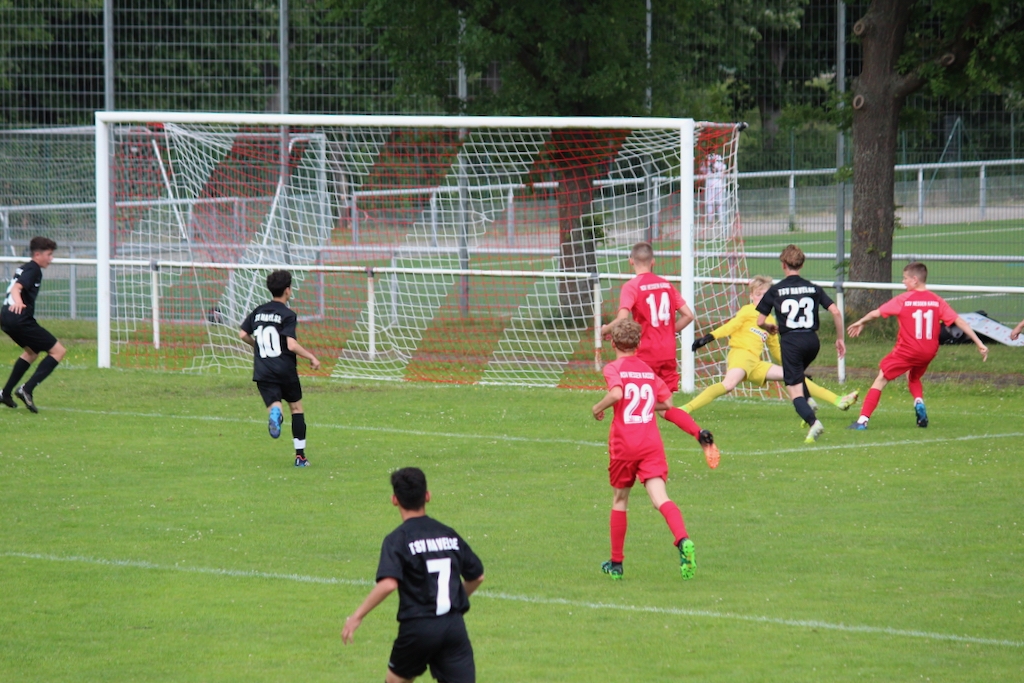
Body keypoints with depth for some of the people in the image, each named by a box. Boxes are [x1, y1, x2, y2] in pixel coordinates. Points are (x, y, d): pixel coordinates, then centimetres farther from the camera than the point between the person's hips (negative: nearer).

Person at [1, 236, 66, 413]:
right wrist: (18, 301, -45)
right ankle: (27, 390, -17)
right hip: (20, 319, -10)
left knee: (32, 351, 32)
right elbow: (17, 288, -25)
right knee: (58, 351, -6)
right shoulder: (33, 270, -8)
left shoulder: (24, 269, 21)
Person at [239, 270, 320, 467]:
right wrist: (311, 358, -5)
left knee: (274, 405, -4)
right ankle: (300, 455, 16)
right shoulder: (288, 315, -9)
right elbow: (291, 345, -18)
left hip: (263, 372, 3)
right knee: (296, 407, 15)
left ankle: (275, 413, -45)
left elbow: (243, 334, 12)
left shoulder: (258, 311, 8)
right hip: (286, 370, -3)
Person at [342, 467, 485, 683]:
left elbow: (388, 584, -21)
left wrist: (357, 616, -14)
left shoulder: (398, 539, -6)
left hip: (418, 627, -3)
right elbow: (477, 576, 18)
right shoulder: (449, 534, 10)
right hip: (455, 625, 3)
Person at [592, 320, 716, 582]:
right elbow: (667, 402, 18)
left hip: (623, 445, -3)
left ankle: (616, 564, 23)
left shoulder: (613, 368, -3)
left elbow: (617, 393, -22)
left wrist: (598, 407, -5)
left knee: (619, 501, 15)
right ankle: (683, 541, -40)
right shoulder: (648, 370, 14)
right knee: (660, 498, -11)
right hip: (652, 443, 3)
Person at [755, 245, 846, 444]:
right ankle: (809, 401, 8)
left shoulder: (775, 290, 1)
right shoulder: (814, 288, 7)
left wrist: (770, 328, 26)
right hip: (812, 340, 4)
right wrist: (840, 338, 11)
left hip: (790, 341, -4)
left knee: (794, 389, -4)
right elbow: (836, 312, 0)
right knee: (797, 375, 31)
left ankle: (813, 421, -26)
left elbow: (760, 321, 3)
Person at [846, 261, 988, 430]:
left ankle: (863, 420, -2)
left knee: (881, 379, 6)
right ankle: (919, 401, 3)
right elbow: (959, 321, -2)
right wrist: (979, 344, 0)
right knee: (913, 376, 32)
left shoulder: (903, 300, -8)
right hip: (929, 352, 4)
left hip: (907, 350, -4)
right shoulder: (937, 301, 1)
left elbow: (876, 313, 3)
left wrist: (861, 323, 22)